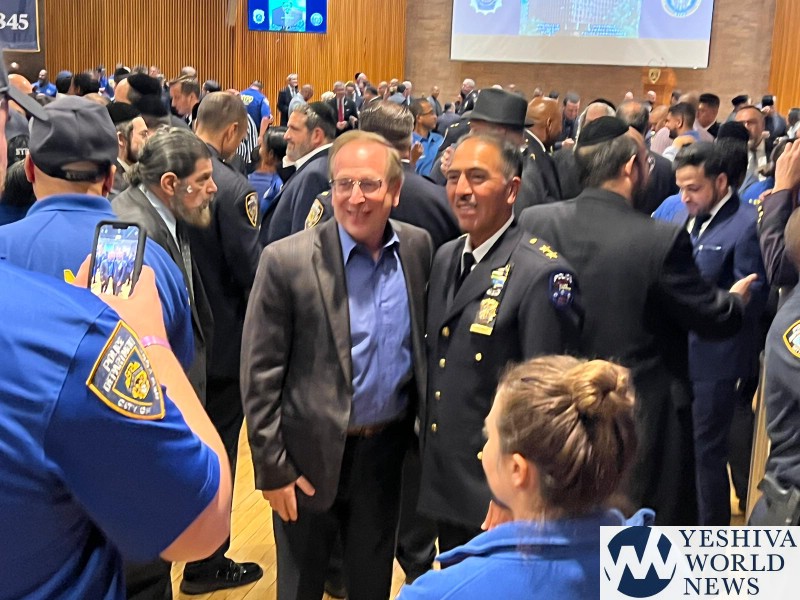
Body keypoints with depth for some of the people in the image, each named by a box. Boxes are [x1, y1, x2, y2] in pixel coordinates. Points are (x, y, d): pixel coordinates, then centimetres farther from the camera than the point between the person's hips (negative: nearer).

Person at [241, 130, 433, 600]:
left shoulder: (418, 248, -3)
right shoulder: (287, 261, -16)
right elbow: (260, 374, -12)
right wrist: (273, 467, -11)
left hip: (388, 449, 3)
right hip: (312, 455, -3)